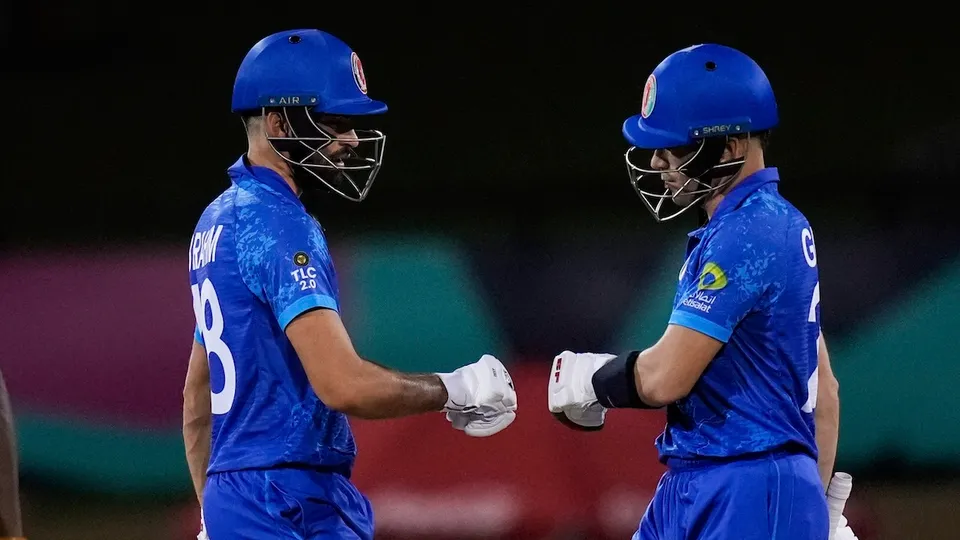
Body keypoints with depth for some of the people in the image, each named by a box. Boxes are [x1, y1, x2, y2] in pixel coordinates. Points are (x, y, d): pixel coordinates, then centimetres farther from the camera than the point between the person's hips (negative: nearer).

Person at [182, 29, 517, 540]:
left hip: (233, 498, 10)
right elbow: (344, 384, -25)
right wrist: (453, 390, -11)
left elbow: (198, 395, 24)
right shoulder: (279, 227, -14)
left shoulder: (217, 220, 17)